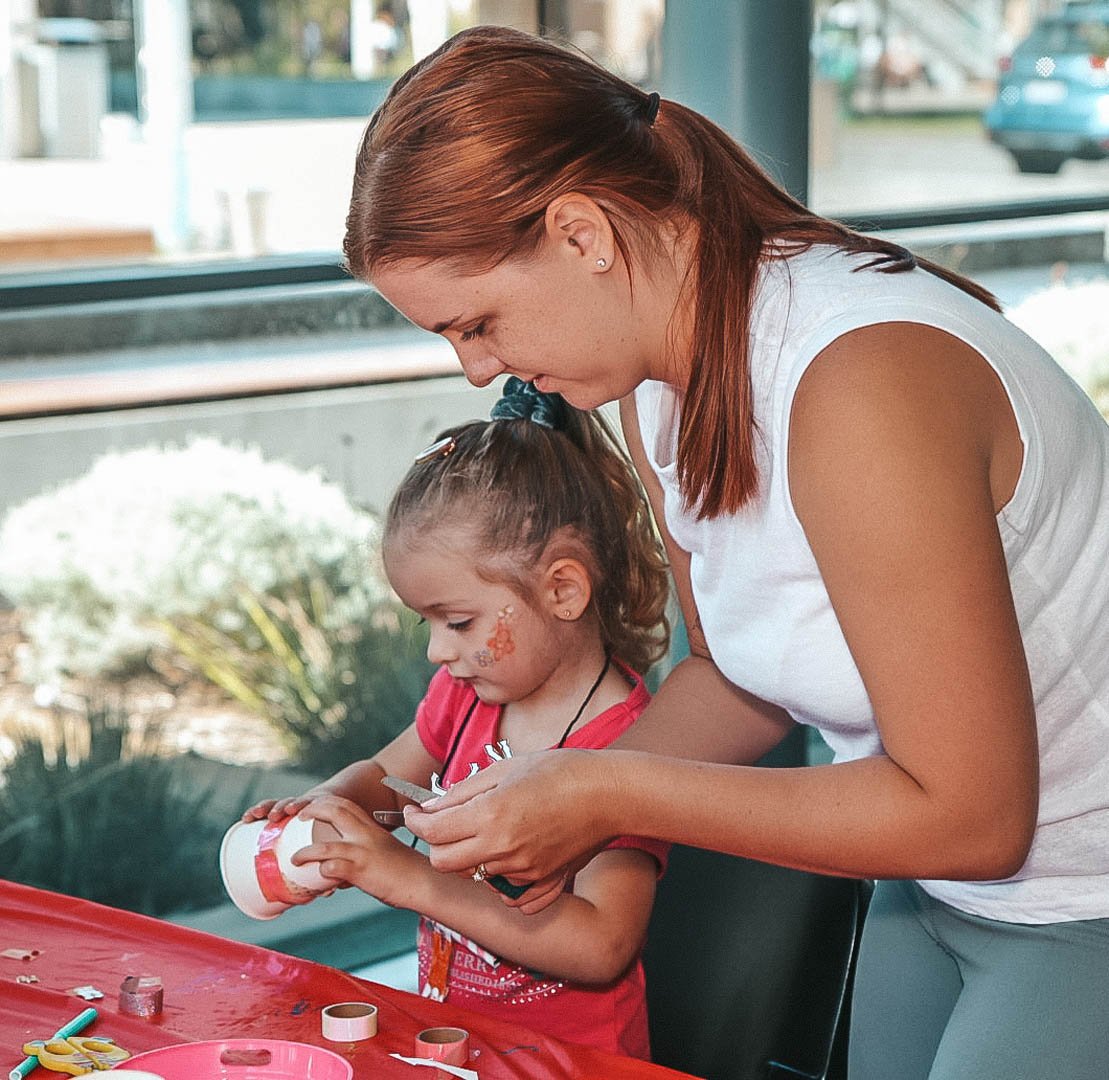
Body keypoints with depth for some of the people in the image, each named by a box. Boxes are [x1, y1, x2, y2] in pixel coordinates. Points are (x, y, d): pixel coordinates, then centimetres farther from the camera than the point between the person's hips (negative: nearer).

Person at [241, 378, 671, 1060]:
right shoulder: (468, 692, 6)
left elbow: (600, 948, -27)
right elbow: (383, 774, 24)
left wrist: (410, 877, -28)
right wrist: (319, 807, 0)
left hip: (564, 1056, -7)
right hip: (447, 1035, 7)